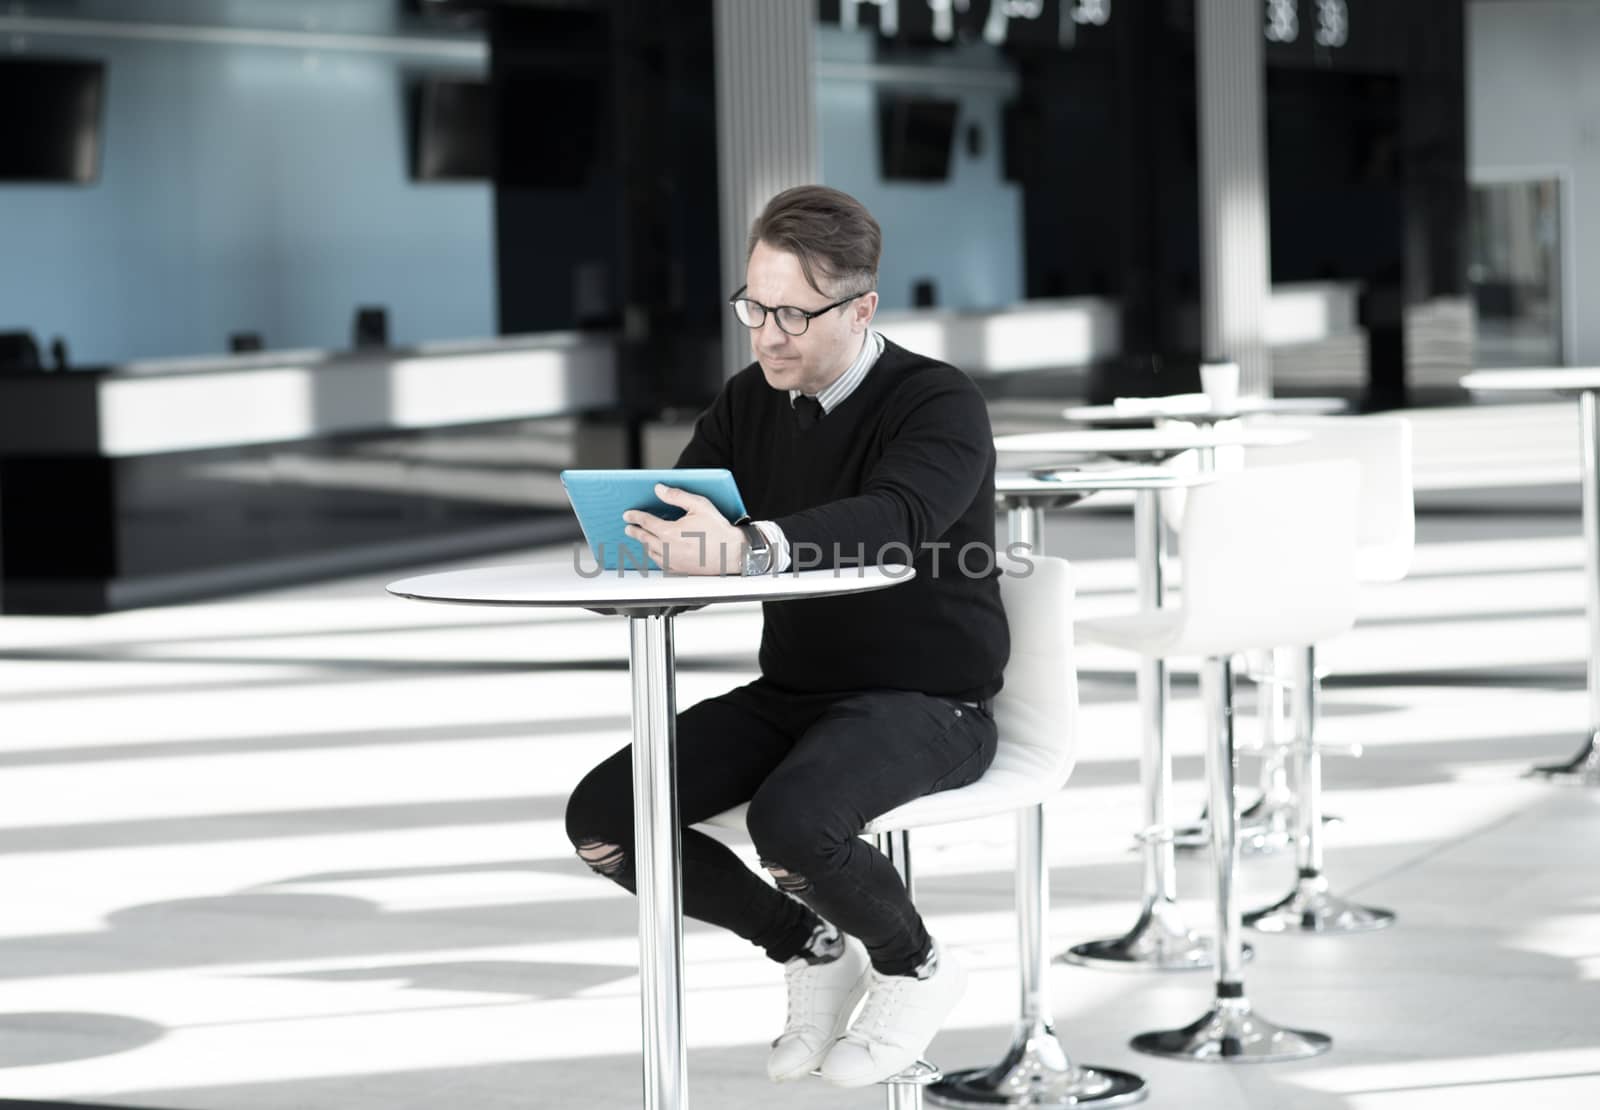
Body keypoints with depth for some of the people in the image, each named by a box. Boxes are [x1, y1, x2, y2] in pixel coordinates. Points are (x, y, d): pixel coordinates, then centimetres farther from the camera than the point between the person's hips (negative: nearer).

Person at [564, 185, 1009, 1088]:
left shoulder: (940, 405, -14)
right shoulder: (750, 402, 8)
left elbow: (895, 518, -35)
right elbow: (672, 523, 0)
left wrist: (745, 549, -52)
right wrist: (630, 531, -27)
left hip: (925, 702, -7)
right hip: (793, 690, 7)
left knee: (790, 822, -36)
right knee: (601, 820, -10)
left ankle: (916, 966, -2)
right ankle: (812, 952, 11)